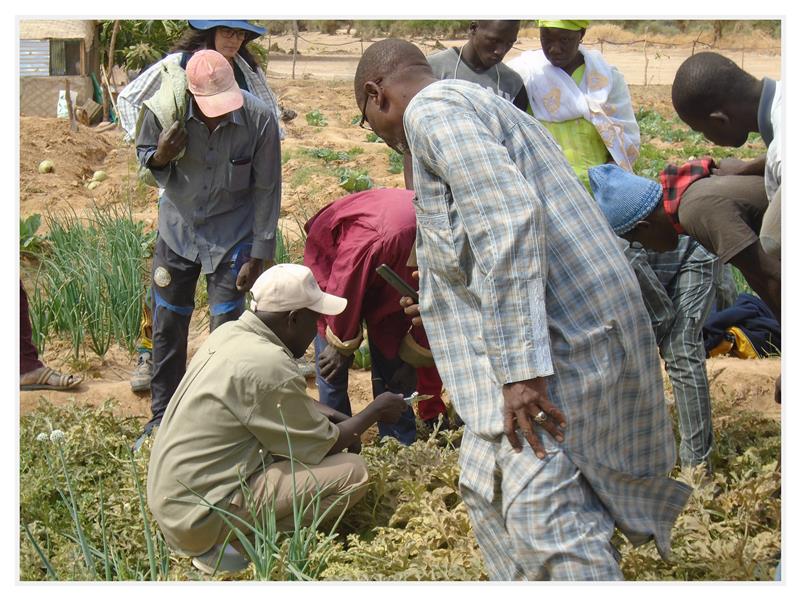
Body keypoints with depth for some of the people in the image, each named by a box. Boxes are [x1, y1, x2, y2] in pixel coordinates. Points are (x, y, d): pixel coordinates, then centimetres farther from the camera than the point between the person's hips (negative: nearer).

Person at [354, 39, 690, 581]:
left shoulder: (430, 111, -9)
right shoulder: (481, 107, 24)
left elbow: (508, 217, -23)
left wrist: (520, 368, -25)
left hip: (560, 332, -11)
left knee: (543, 511, -14)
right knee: (488, 486, 17)